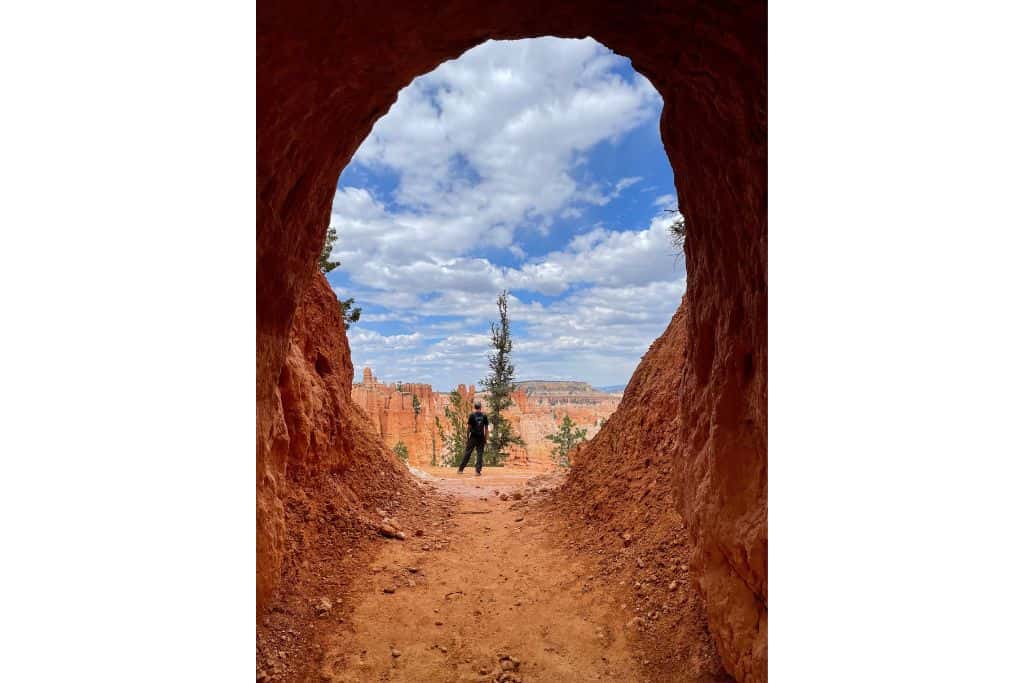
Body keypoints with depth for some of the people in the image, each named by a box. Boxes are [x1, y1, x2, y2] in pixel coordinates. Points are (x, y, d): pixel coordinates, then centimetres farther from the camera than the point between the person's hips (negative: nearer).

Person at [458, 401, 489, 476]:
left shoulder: (472, 415, -5)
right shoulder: (484, 416, 3)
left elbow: (469, 427, -5)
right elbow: (486, 427, 5)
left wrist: (467, 437, 2)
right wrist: (485, 438, 12)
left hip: (473, 437, -2)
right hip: (481, 437, 2)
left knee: (467, 453, 6)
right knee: (480, 454, 4)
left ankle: (461, 469, 11)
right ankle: (478, 471, 0)